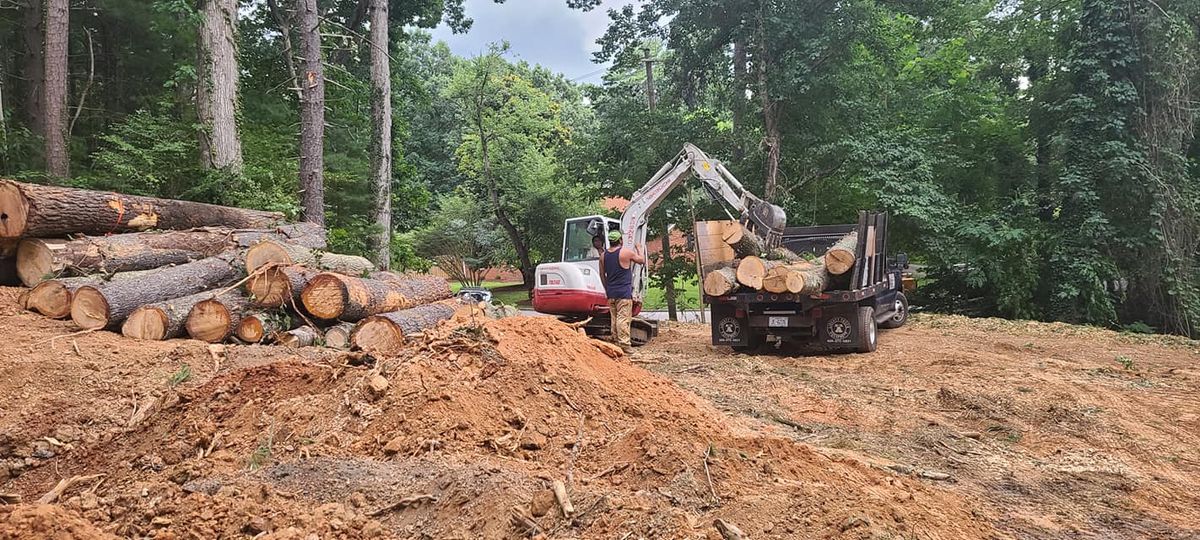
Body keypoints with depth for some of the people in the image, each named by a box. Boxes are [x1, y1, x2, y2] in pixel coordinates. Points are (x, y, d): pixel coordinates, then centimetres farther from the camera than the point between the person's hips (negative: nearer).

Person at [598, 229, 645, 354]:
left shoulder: (603, 255, 9)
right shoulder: (626, 252, -8)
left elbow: (602, 275, 15)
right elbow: (642, 260, 5)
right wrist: (639, 249, 23)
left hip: (611, 293, 6)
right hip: (624, 292, -6)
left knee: (614, 318, 12)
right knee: (623, 319, -8)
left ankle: (616, 342, 16)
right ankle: (624, 344, -10)